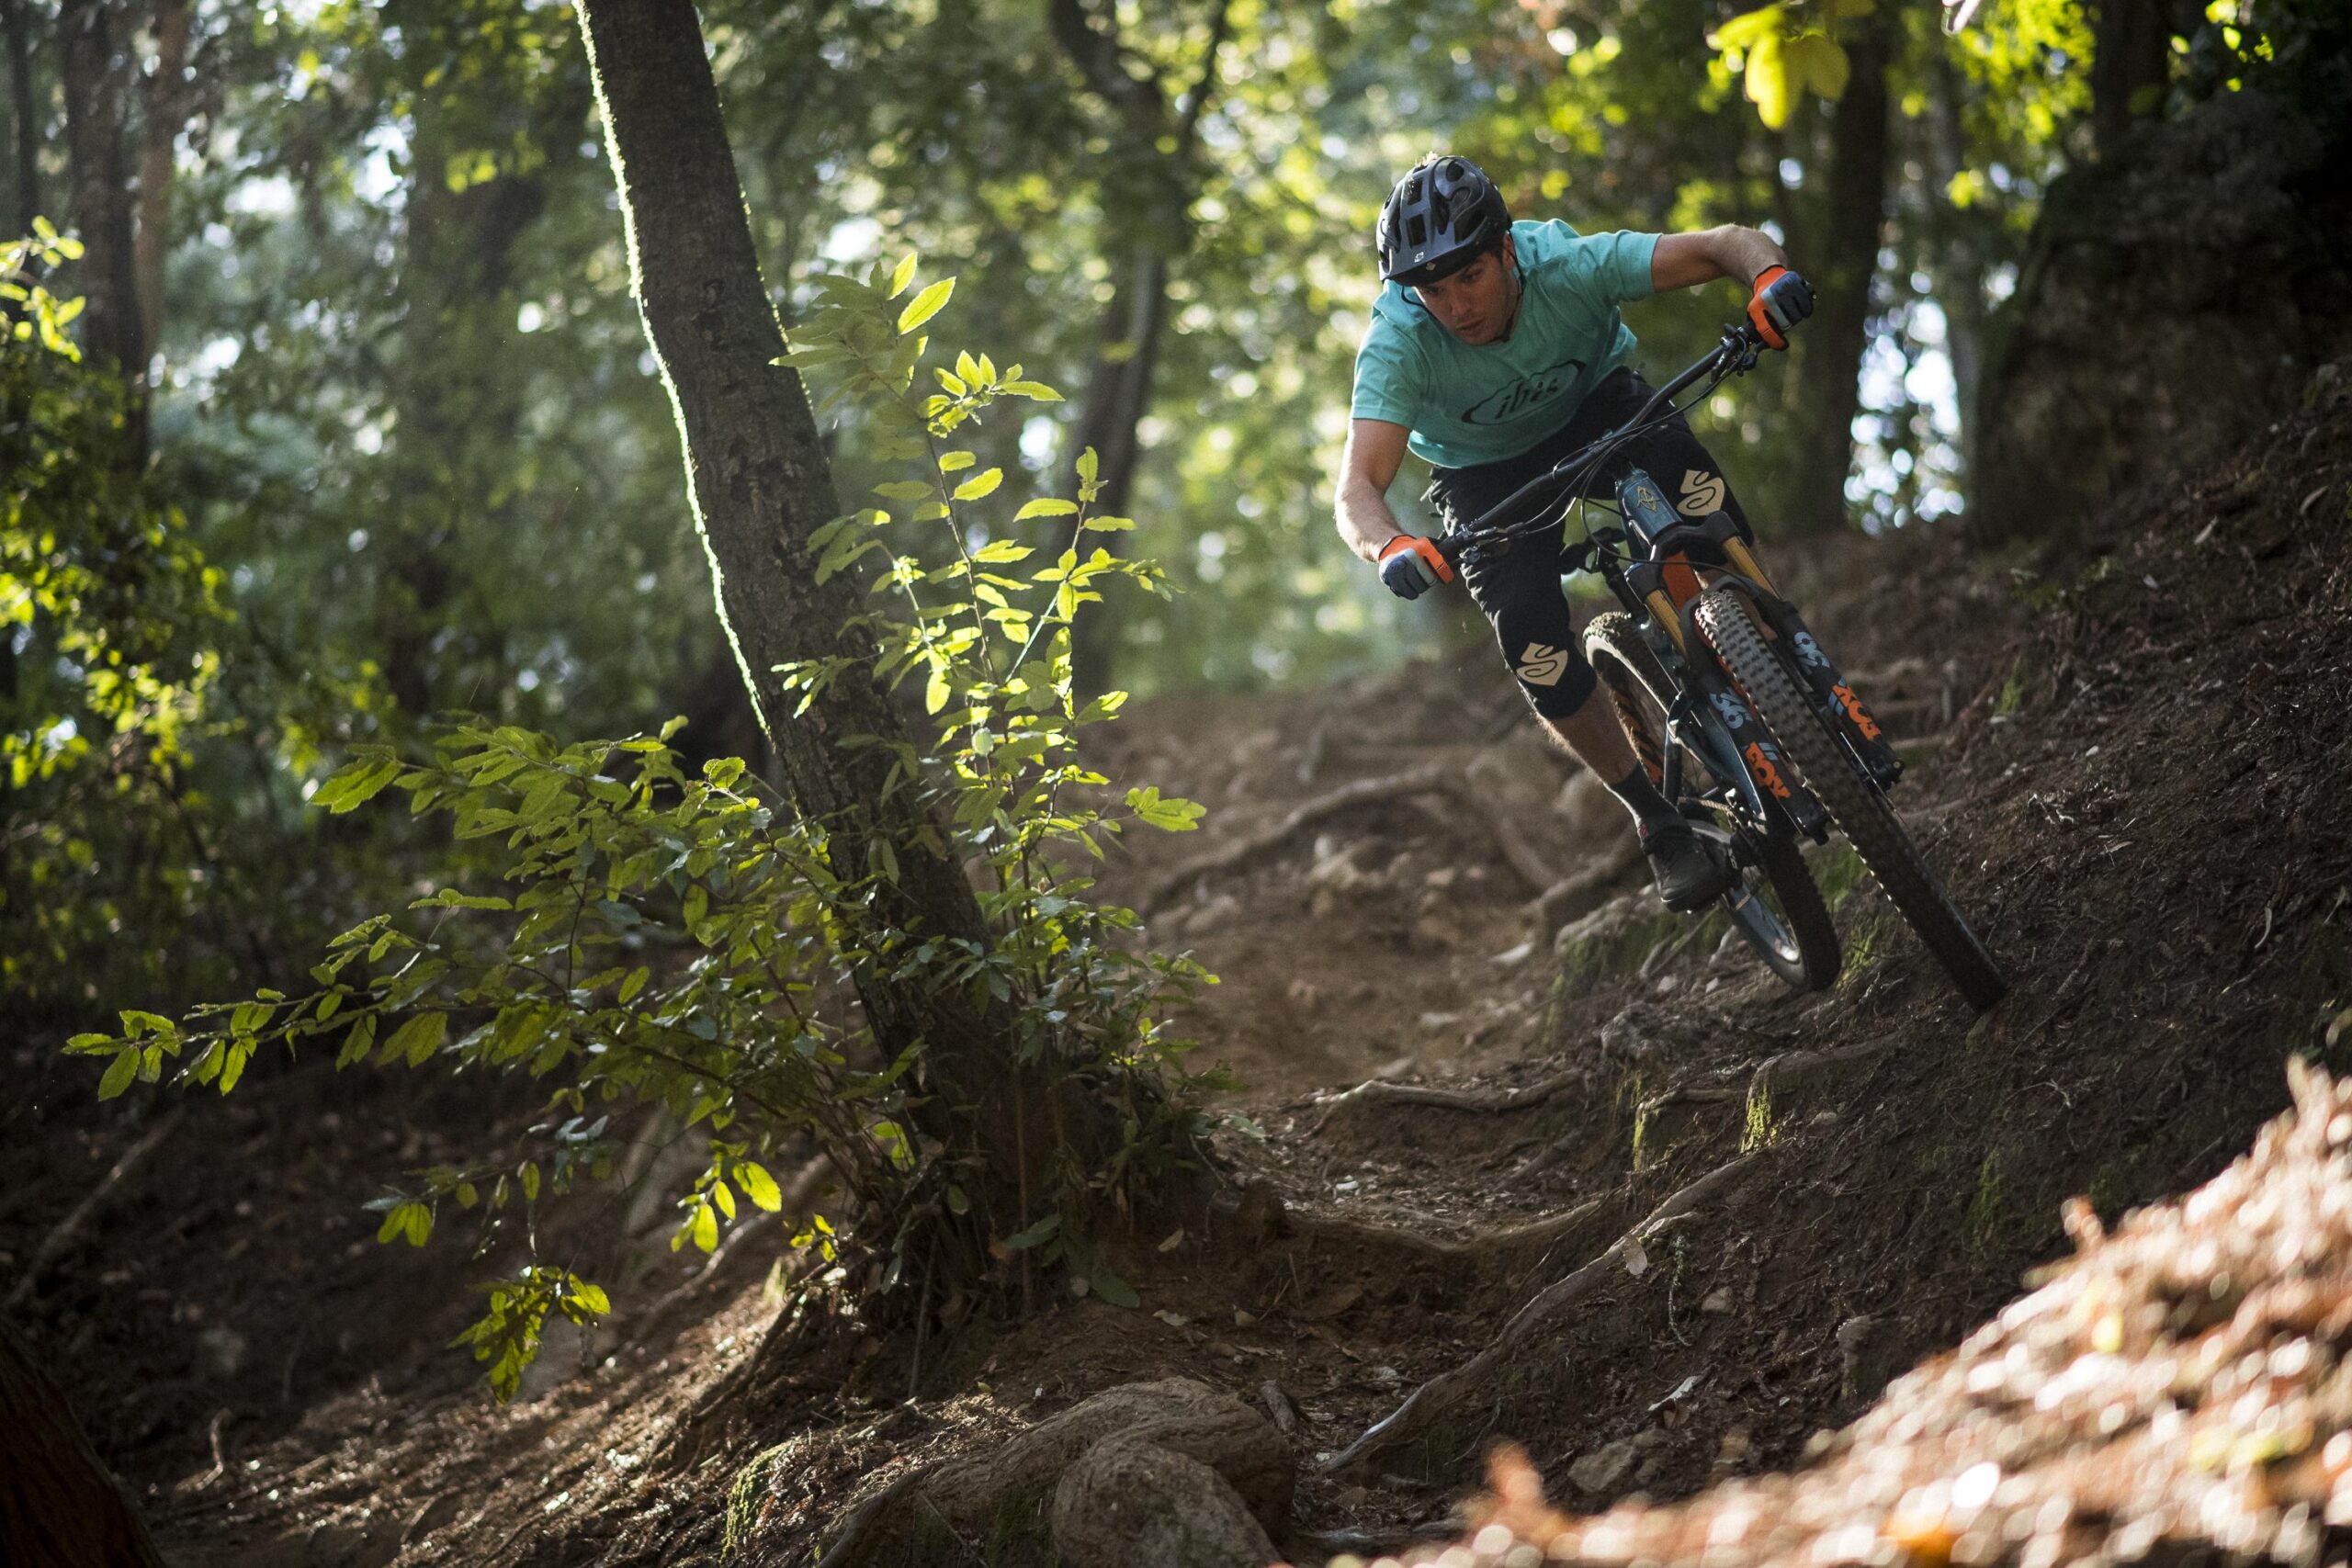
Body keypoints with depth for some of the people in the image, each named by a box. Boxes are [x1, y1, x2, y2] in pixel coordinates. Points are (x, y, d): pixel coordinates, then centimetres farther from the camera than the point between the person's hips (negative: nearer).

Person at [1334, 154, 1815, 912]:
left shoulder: (1566, 265, -32)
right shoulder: (1399, 345, -33)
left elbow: (1726, 245, -34)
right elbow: (1358, 489, -40)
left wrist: (1770, 276, -57)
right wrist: (1392, 547, -62)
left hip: (1595, 404, 0)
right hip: (1488, 473, 0)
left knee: (1696, 498, -32)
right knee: (1534, 647, -18)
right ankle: (1659, 826, 1)